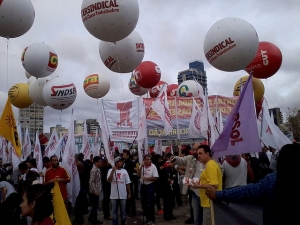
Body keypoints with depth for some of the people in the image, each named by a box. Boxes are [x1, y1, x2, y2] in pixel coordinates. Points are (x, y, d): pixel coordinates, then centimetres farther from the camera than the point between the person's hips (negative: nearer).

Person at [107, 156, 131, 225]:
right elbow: (109, 180, -17)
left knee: (123, 211, 11)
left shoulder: (124, 171, 3)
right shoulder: (111, 170, -3)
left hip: (123, 195, 2)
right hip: (114, 195, -2)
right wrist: (113, 171, -22)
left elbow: (127, 183, 6)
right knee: (114, 211, 9)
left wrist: (129, 193, 4)